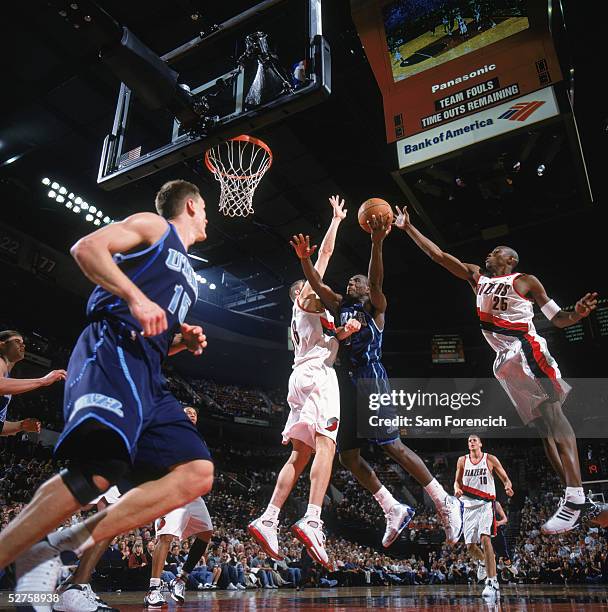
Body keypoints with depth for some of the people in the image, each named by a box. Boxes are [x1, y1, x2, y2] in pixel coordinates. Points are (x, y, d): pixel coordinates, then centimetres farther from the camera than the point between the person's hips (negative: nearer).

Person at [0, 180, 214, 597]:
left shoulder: (186, 272, 34)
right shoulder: (153, 225, 11)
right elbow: (86, 248, -5)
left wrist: (184, 342, 17)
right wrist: (135, 296, -17)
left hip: (148, 374, 9)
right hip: (115, 347, -9)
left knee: (198, 473, -5)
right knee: (101, 467, -30)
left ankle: (55, 547, -7)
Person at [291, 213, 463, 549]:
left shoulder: (375, 306, 7)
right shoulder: (340, 306, 22)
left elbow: (376, 281, -13)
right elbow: (316, 285, 11)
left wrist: (377, 244, -27)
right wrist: (305, 258, -6)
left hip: (371, 378, -7)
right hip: (346, 383, 7)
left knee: (392, 446, -12)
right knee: (347, 456, 3)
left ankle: (446, 502, 2)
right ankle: (394, 510, 13)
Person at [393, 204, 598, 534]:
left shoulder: (525, 281, 6)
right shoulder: (477, 277, 19)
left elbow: (558, 319, 5)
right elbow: (438, 254, 15)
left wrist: (577, 314, -18)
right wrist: (407, 228, 12)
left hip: (527, 350, -6)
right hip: (506, 359, 6)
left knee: (552, 414, -18)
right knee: (542, 425, 4)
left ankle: (574, 498, -24)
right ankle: (575, 497, 7)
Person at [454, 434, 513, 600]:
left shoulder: (490, 459, -1)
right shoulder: (462, 460, 6)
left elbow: (505, 478, 4)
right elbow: (457, 481, 13)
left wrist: (508, 486, -19)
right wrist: (457, 489, -10)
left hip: (486, 504, -4)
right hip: (469, 506, 4)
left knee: (485, 538, -23)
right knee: (470, 545, 6)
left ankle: (492, 582, -21)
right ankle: (482, 561, 42)